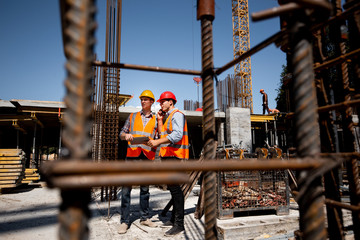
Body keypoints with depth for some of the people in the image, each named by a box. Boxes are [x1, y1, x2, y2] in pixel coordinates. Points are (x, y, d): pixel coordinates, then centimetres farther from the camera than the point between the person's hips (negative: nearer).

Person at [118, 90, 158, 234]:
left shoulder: (155, 120, 13)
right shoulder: (132, 116, 15)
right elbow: (121, 134, 14)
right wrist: (126, 135, -8)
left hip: (147, 156, 0)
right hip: (132, 154, 0)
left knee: (145, 188, 9)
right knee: (126, 188, -4)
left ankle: (144, 218, 21)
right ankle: (124, 221, 5)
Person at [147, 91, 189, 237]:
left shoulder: (177, 114, -7)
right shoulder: (168, 117, 24)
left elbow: (177, 135, -22)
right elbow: (163, 135, 19)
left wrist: (157, 142, -24)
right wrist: (160, 120, 13)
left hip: (175, 155, -10)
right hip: (168, 155, 10)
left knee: (175, 188, -11)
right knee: (173, 188, 13)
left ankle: (179, 224, -6)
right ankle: (174, 219, 23)